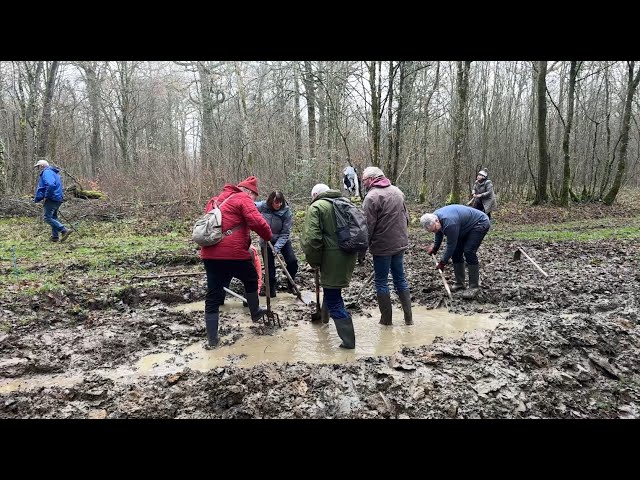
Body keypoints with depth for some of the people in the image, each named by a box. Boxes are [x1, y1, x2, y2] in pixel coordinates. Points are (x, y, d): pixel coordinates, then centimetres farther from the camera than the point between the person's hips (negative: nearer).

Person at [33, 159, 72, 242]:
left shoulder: (47, 172, -10)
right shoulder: (53, 172, 24)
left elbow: (51, 185, -29)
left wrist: (46, 196, -19)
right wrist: (37, 198, 24)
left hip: (51, 199, -10)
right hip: (58, 199, 10)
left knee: (47, 217, -10)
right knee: (53, 217, 16)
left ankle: (64, 230, -18)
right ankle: (55, 236, 20)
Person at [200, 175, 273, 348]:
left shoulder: (216, 200, 23)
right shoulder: (243, 199, -2)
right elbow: (258, 222, -15)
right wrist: (268, 236, 2)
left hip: (210, 253, 6)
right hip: (234, 253, -6)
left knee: (213, 295, 9)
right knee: (251, 280, 23)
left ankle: (212, 339, 11)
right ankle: (255, 313, 38)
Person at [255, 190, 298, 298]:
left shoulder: (287, 212, -21)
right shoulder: (262, 206, -19)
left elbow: (285, 233, -19)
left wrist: (277, 247, -27)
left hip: (282, 240, 0)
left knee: (292, 261, -10)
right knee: (269, 265, 4)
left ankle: (291, 285, 11)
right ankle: (271, 289, 18)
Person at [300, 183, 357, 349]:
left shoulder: (316, 207, -5)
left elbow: (312, 238, -17)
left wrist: (314, 261, -5)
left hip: (333, 259, -8)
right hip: (349, 255, 8)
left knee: (333, 300, 0)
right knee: (333, 292, 26)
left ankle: (348, 340, 0)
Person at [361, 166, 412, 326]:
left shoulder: (372, 196, -16)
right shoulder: (397, 191, 8)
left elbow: (368, 226, -19)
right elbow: (406, 217, 15)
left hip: (382, 246, -7)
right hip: (400, 244, 7)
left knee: (381, 282, 6)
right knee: (400, 279, 16)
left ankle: (386, 319, 13)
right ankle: (408, 317, 20)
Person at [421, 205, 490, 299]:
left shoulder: (449, 223, -38)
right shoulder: (434, 217, -10)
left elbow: (451, 245, -26)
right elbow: (439, 232, 13)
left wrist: (442, 262, -15)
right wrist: (435, 247, 17)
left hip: (480, 223, -9)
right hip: (466, 226, 9)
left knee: (469, 251, -21)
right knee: (456, 252, 2)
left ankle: (474, 286, -13)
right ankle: (459, 283, 12)